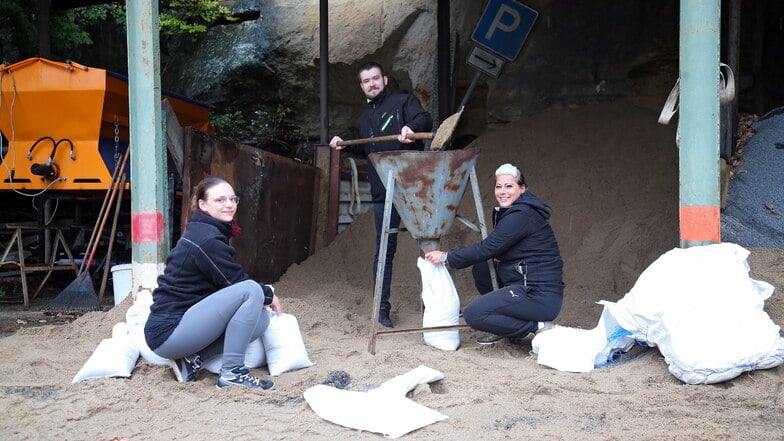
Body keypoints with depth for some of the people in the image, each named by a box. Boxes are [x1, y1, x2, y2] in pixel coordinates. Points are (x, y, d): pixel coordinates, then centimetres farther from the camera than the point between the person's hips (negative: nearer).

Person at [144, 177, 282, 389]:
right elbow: (237, 282, -11)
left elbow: (225, 284, 19)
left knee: (261, 318, 4)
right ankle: (231, 372, -16)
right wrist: (268, 294, 7)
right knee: (252, 291, -21)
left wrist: (264, 294, 8)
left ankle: (192, 359, 2)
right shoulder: (206, 239, -16)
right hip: (168, 331, -10)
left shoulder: (201, 231, 14)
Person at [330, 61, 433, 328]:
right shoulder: (365, 117, 23)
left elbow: (425, 120, -13)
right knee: (385, 249, 4)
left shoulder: (403, 102, 5)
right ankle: (382, 307, 10)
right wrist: (344, 144, 19)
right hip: (383, 191, 4)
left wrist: (410, 127, -34)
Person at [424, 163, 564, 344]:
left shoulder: (522, 215, -15)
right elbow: (493, 251, 17)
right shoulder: (510, 213, 16)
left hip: (542, 295, -10)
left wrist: (446, 257, -5)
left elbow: (486, 249, -16)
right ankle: (502, 330, 16)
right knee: (481, 267, 17)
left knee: (473, 314, -15)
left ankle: (537, 328, -7)